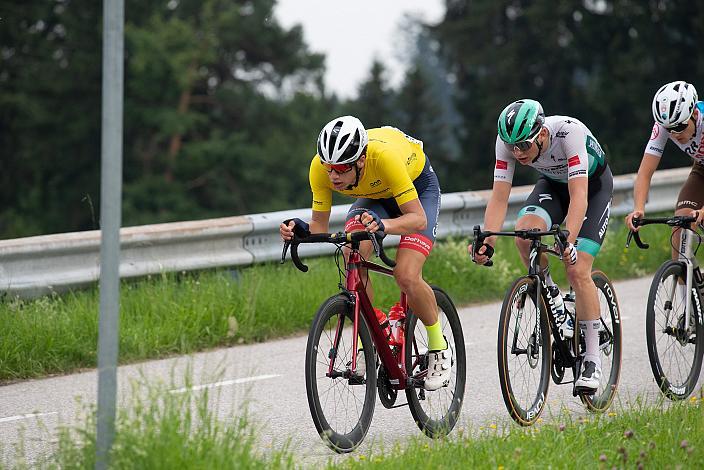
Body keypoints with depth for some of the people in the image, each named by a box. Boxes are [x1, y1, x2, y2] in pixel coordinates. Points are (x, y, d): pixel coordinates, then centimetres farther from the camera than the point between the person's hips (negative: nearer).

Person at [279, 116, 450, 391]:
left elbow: (418, 219, -38)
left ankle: (439, 349, 1)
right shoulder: (320, 167, -29)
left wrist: (382, 225, -56)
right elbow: (320, 225, -18)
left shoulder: (384, 156, -42)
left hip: (418, 187, -4)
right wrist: (302, 229, -41)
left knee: (406, 277, -22)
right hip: (374, 195, 4)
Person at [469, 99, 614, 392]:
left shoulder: (569, 132, -39)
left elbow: (579, 196, -43)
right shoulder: (507, 141, -27)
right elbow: (499, 198, -26)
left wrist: (569, 242, -55)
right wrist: (487, 243, -40)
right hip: (552, 184, 4)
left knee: (577, 271, -17)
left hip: (593, 185, -4)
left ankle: (592, 358, -5)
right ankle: (550, 296, -1)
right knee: (525, 234, -28)